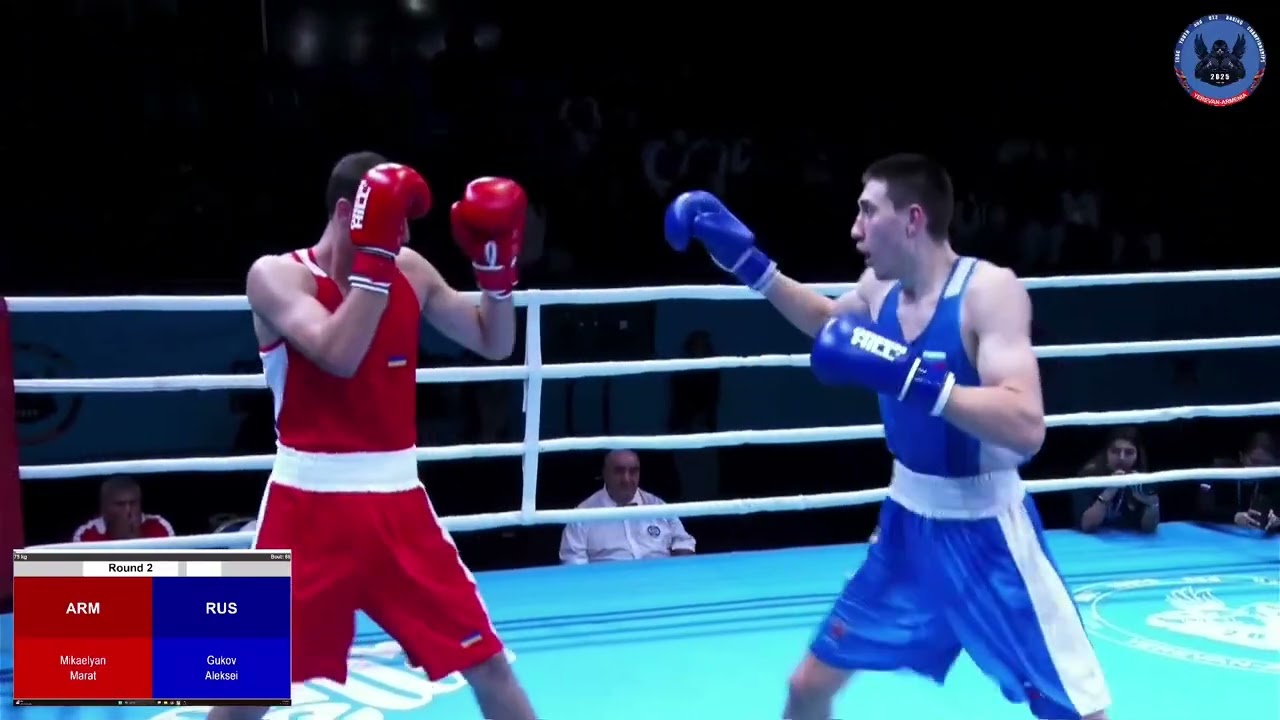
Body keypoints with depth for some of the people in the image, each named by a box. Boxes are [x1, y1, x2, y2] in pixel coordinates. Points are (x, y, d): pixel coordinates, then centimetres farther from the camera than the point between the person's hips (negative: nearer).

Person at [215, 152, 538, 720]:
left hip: (397, 500, 4)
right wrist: (374, 254, -26)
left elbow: (494, 344, 12)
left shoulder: (409, 271, 5)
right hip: (311, 504, -4)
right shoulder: (277, 275, -9)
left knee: (487, 662, 6)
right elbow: (339, 355, -27)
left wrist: (497, 267, -3)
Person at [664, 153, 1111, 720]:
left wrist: (907, 376, -37)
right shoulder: (879, 288, 0)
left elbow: (1025, 428, -33)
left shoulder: (989, 290, -21)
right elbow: (829, 324, 27)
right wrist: (751, 264, 17)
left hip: (987, 535, -6)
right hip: (907, 525, 6)